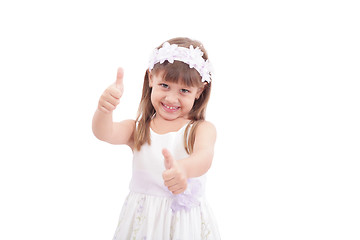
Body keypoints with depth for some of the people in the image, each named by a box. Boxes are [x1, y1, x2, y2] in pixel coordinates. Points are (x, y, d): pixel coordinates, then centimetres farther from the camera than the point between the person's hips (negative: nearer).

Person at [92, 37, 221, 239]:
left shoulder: (202, 129, -5)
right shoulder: (138, 129, 2)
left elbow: (204, 155, -26)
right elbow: (105, 133, -15)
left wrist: (184, 169, -49)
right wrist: (105, 108, -38)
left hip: (186, 221, -1)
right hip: (142, 221, 2)